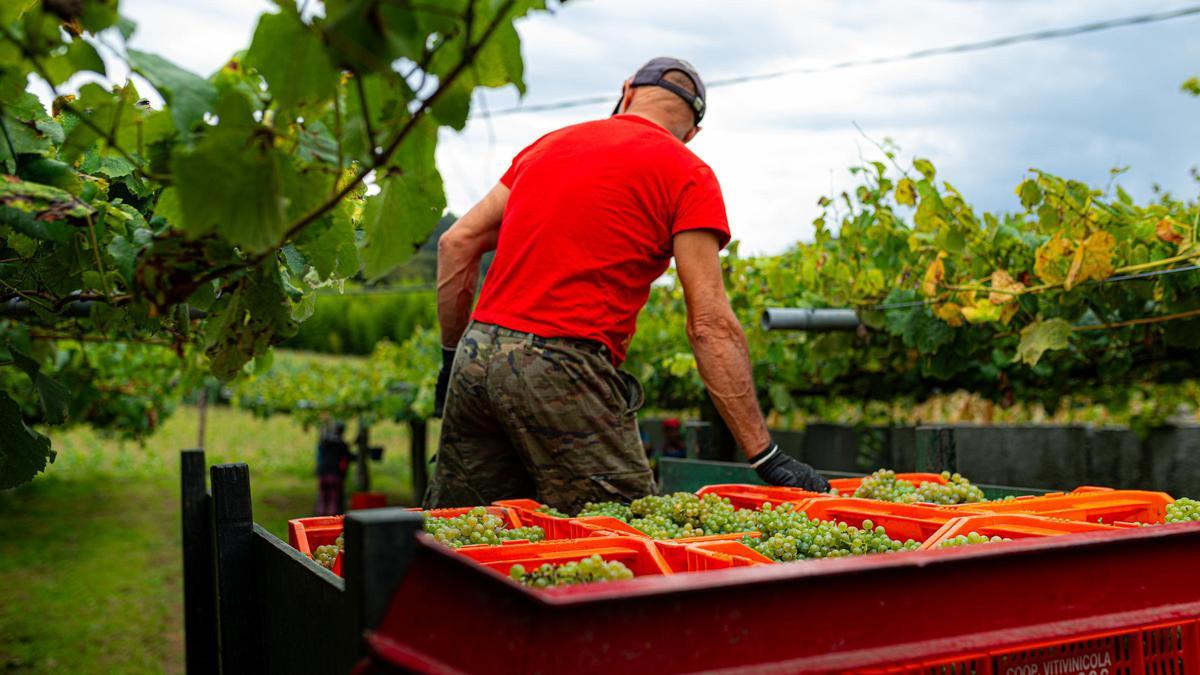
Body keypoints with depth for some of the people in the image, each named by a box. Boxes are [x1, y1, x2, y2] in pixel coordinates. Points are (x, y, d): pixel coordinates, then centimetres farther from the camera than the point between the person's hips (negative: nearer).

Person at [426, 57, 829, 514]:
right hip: (564, 372, -7)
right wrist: (765, 457, -6)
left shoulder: (548, 145, 20)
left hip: (476, 356, 7)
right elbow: (711, 326, -7)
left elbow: (457, 244, 17)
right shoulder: (687, 175, 2)